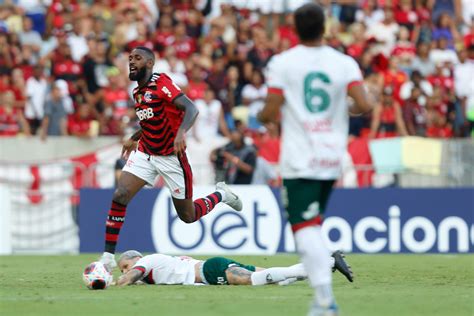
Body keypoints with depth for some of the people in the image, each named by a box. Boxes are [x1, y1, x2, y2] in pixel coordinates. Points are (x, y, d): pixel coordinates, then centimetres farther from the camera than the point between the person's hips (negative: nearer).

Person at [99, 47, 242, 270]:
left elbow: (191, 109, -30)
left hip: (171, 157, -6)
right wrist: (134, 139, 30)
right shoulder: (138, 92, 6)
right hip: (145, 153, 6)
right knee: (119, 197, -16)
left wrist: (181, 133, -46)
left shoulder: (162, 84, -17)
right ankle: (108, 256, -12)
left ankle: (221, 195, 35)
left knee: (187, 216, 5)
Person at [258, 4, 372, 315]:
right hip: (333, 157, 4)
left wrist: (261, 116, 15)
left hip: (299, 158, -4)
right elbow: (365, 105, -9)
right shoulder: (345, 63, 2)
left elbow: (270, 113, -8)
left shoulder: (282, 63, -4)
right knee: (313, 224, 21)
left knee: (305, 226, -7)